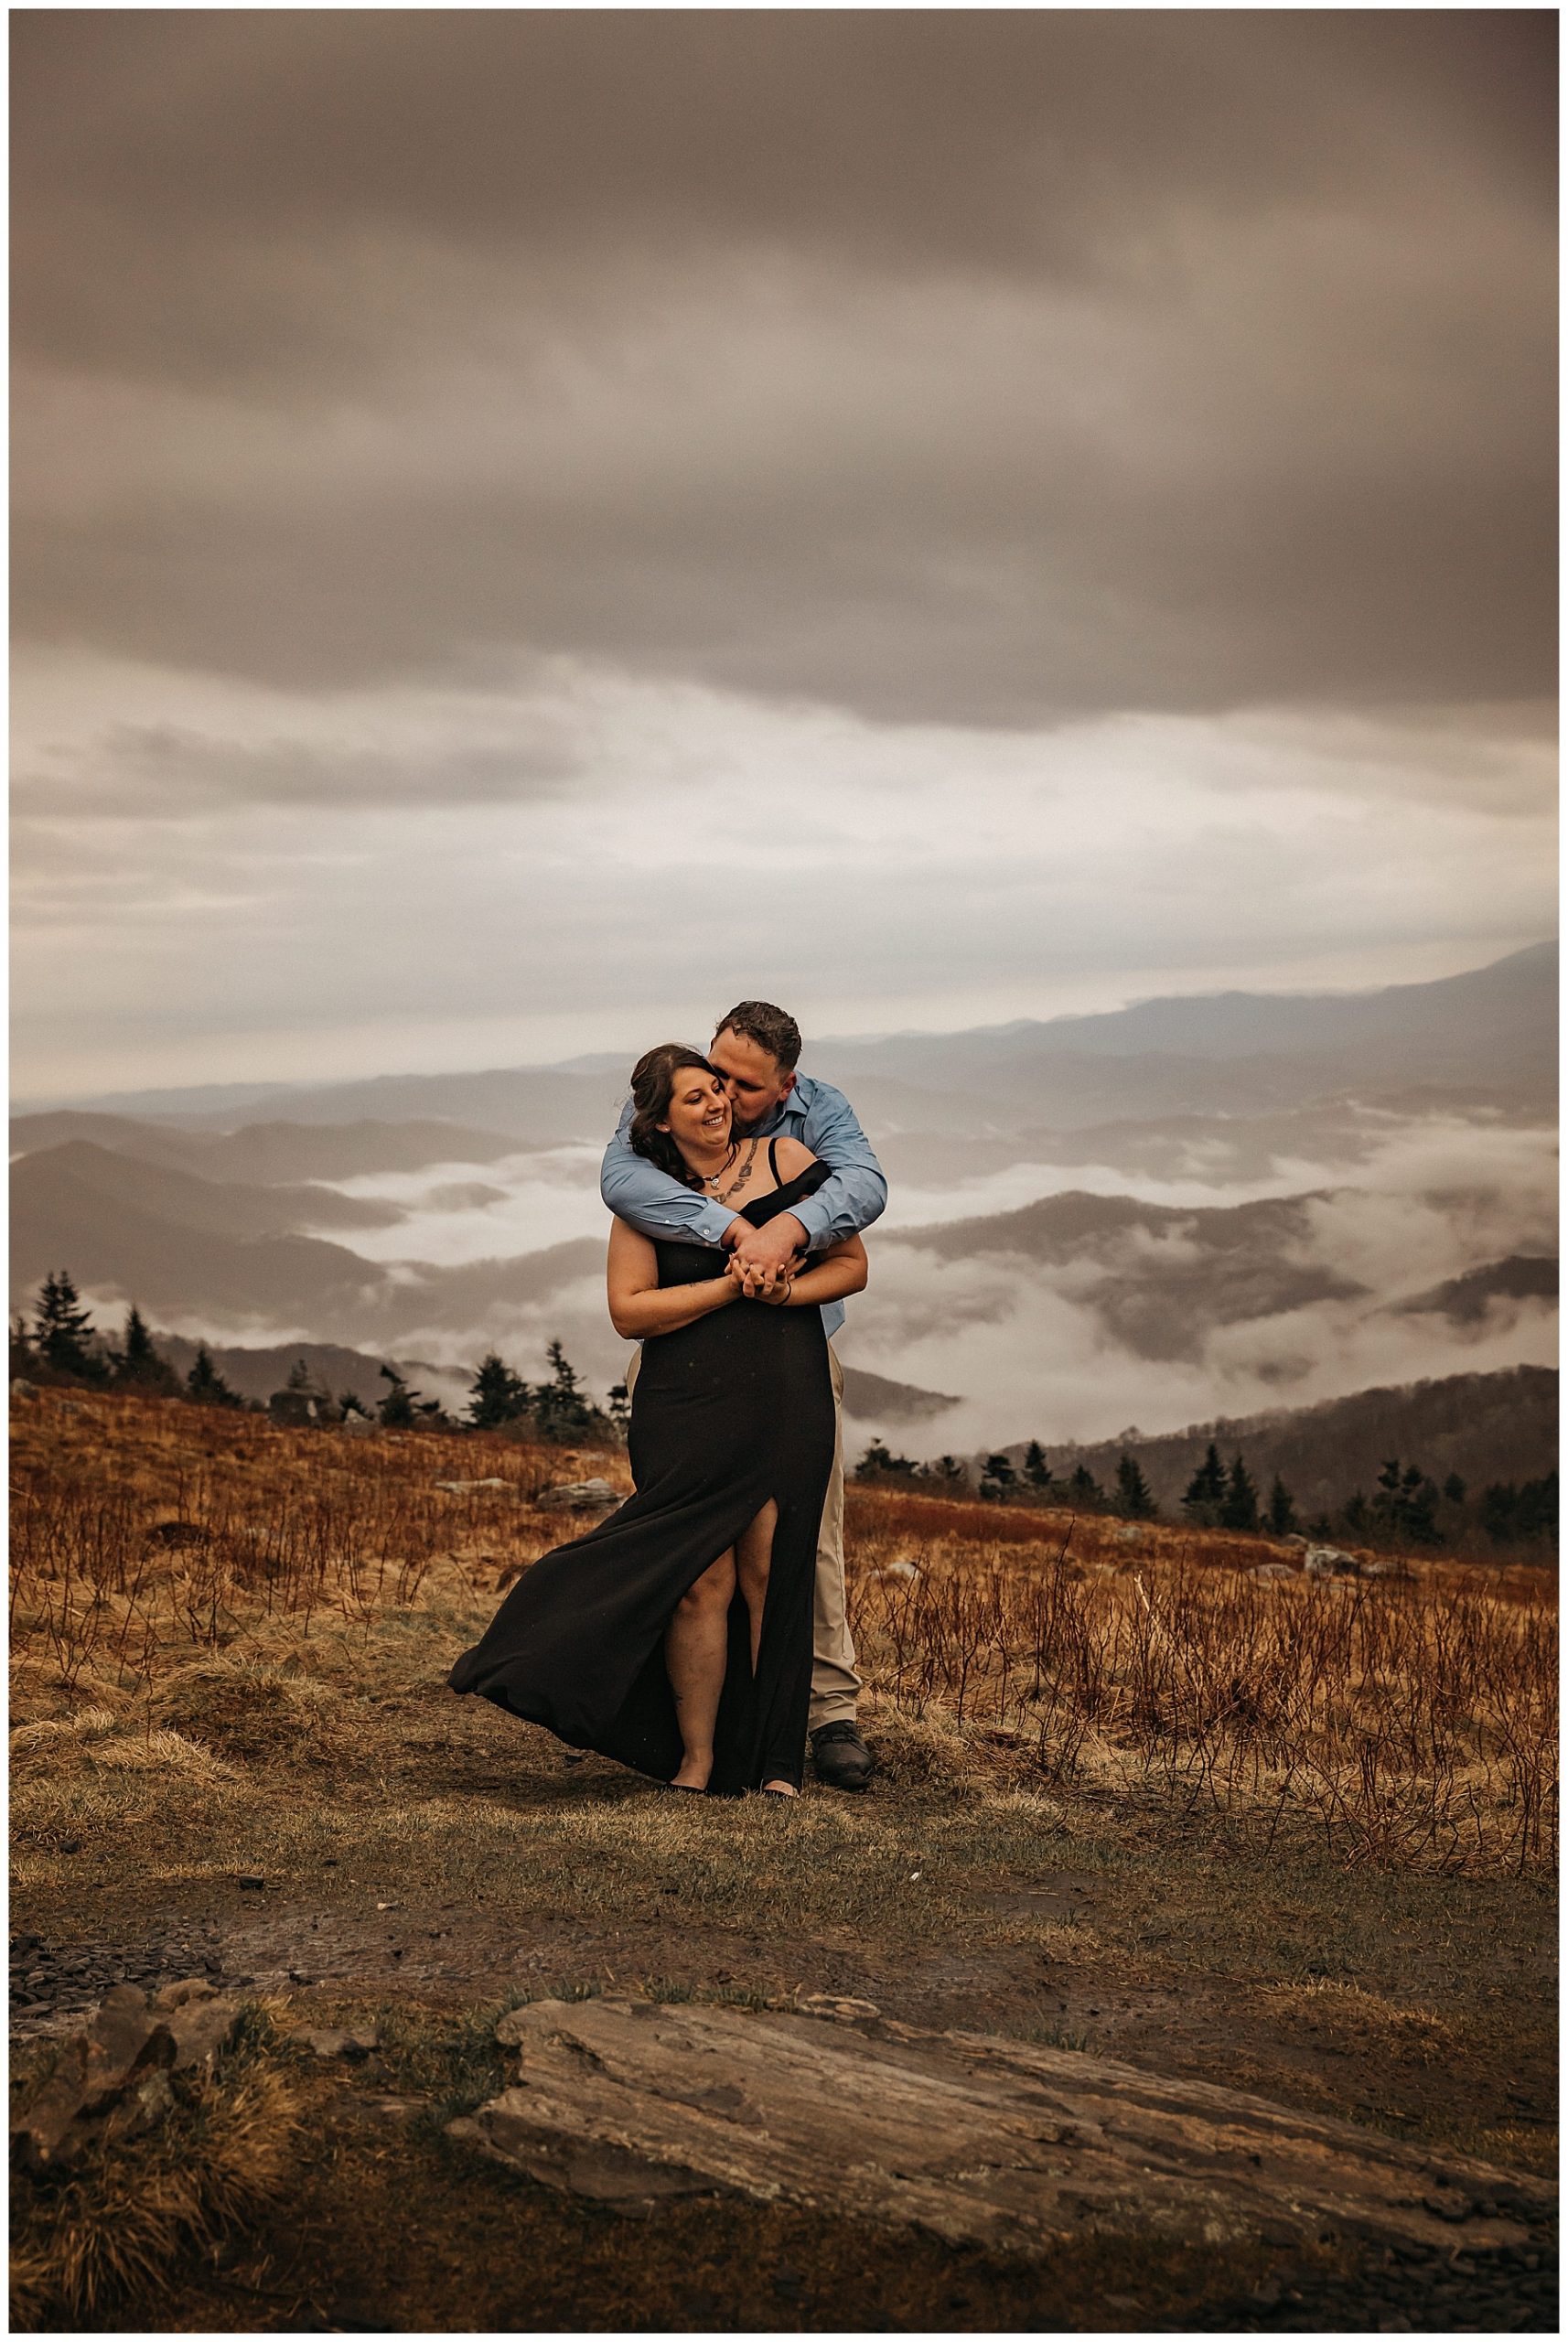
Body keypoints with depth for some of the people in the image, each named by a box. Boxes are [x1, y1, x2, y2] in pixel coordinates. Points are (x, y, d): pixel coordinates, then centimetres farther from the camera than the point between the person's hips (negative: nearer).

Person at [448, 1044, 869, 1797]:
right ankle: (695, 1760, 4)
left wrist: (786, 1291, -9)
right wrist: (731, 1287, -10)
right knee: (702, 1581, -9)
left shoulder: (783, 1158, 8)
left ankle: (771, 1761, 7)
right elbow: (629, 1310, -1)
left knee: (769, 1577, -2)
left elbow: (852, 1263, 10)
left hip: (784, 1404, 1)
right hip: (686, 1411, -1)